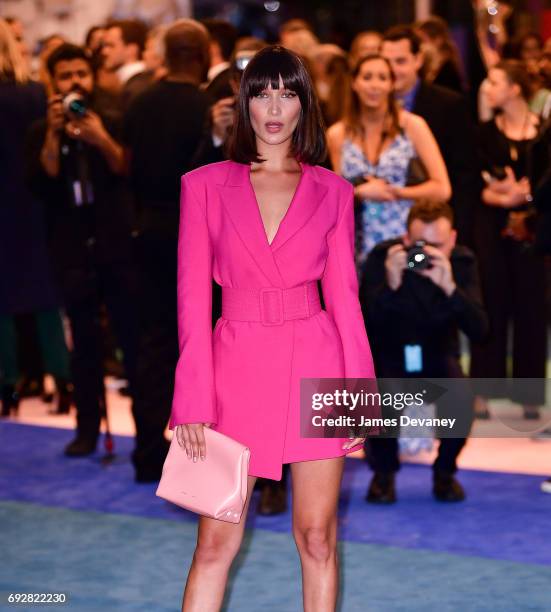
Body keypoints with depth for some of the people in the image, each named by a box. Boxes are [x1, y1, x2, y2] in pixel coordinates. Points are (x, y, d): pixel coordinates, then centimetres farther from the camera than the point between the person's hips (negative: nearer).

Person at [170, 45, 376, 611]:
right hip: (238, 367, -1)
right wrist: (193, 404, -7)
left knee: (317, 539, 6)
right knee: (216, 543, 0)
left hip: (317, 369, 1)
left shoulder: (332, 191, 7)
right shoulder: (205, 185, 3)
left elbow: (343, 295, 7)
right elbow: (192, 298, -1)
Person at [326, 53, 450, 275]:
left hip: (407, 239, -1)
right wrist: (362, 193, -6)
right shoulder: (337, 135, 5)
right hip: (361, 247, 1)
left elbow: (441, 189, -4)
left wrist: (392, 192, -7)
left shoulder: (412, 125, 0)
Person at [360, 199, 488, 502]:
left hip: (438, 356, 1)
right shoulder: (382, 257, -19)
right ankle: (384, 470, 2)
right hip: (390, 355, -1)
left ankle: (445, 470, 3)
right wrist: (390, 285, -44)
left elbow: (479, 330, -25)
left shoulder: (462, 261, -14)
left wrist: (449, 287, -41)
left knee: (461, 400, -30)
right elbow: (365, 324, -26)